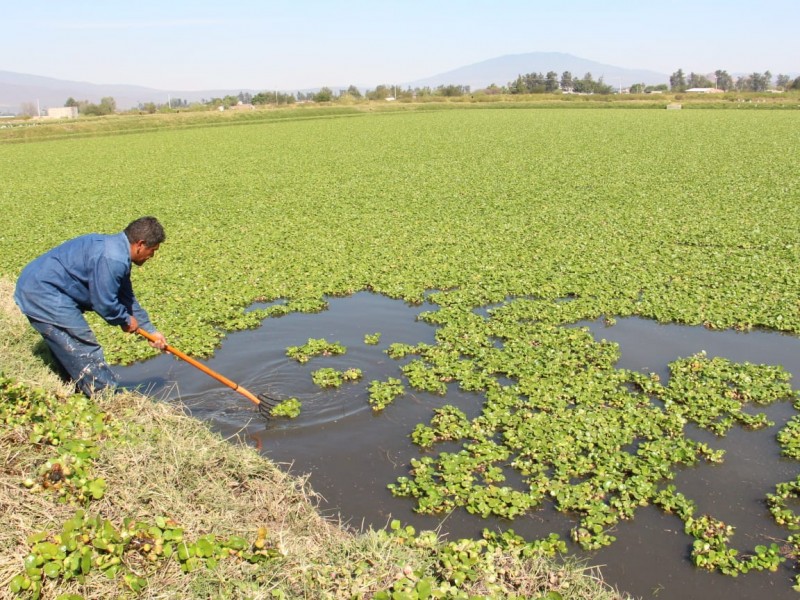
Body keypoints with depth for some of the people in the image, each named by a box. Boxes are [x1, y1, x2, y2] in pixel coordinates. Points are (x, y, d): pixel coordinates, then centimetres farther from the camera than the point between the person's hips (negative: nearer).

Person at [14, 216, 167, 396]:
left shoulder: (117, 249, 10)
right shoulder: (112, 260, -24)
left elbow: (127, 297, 18)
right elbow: (104, 303, -19)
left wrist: (150, 331, 20)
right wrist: (126, 320, 1)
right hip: (44, 293, -11)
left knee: (69, 356, 21)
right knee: (86, 355, -6)